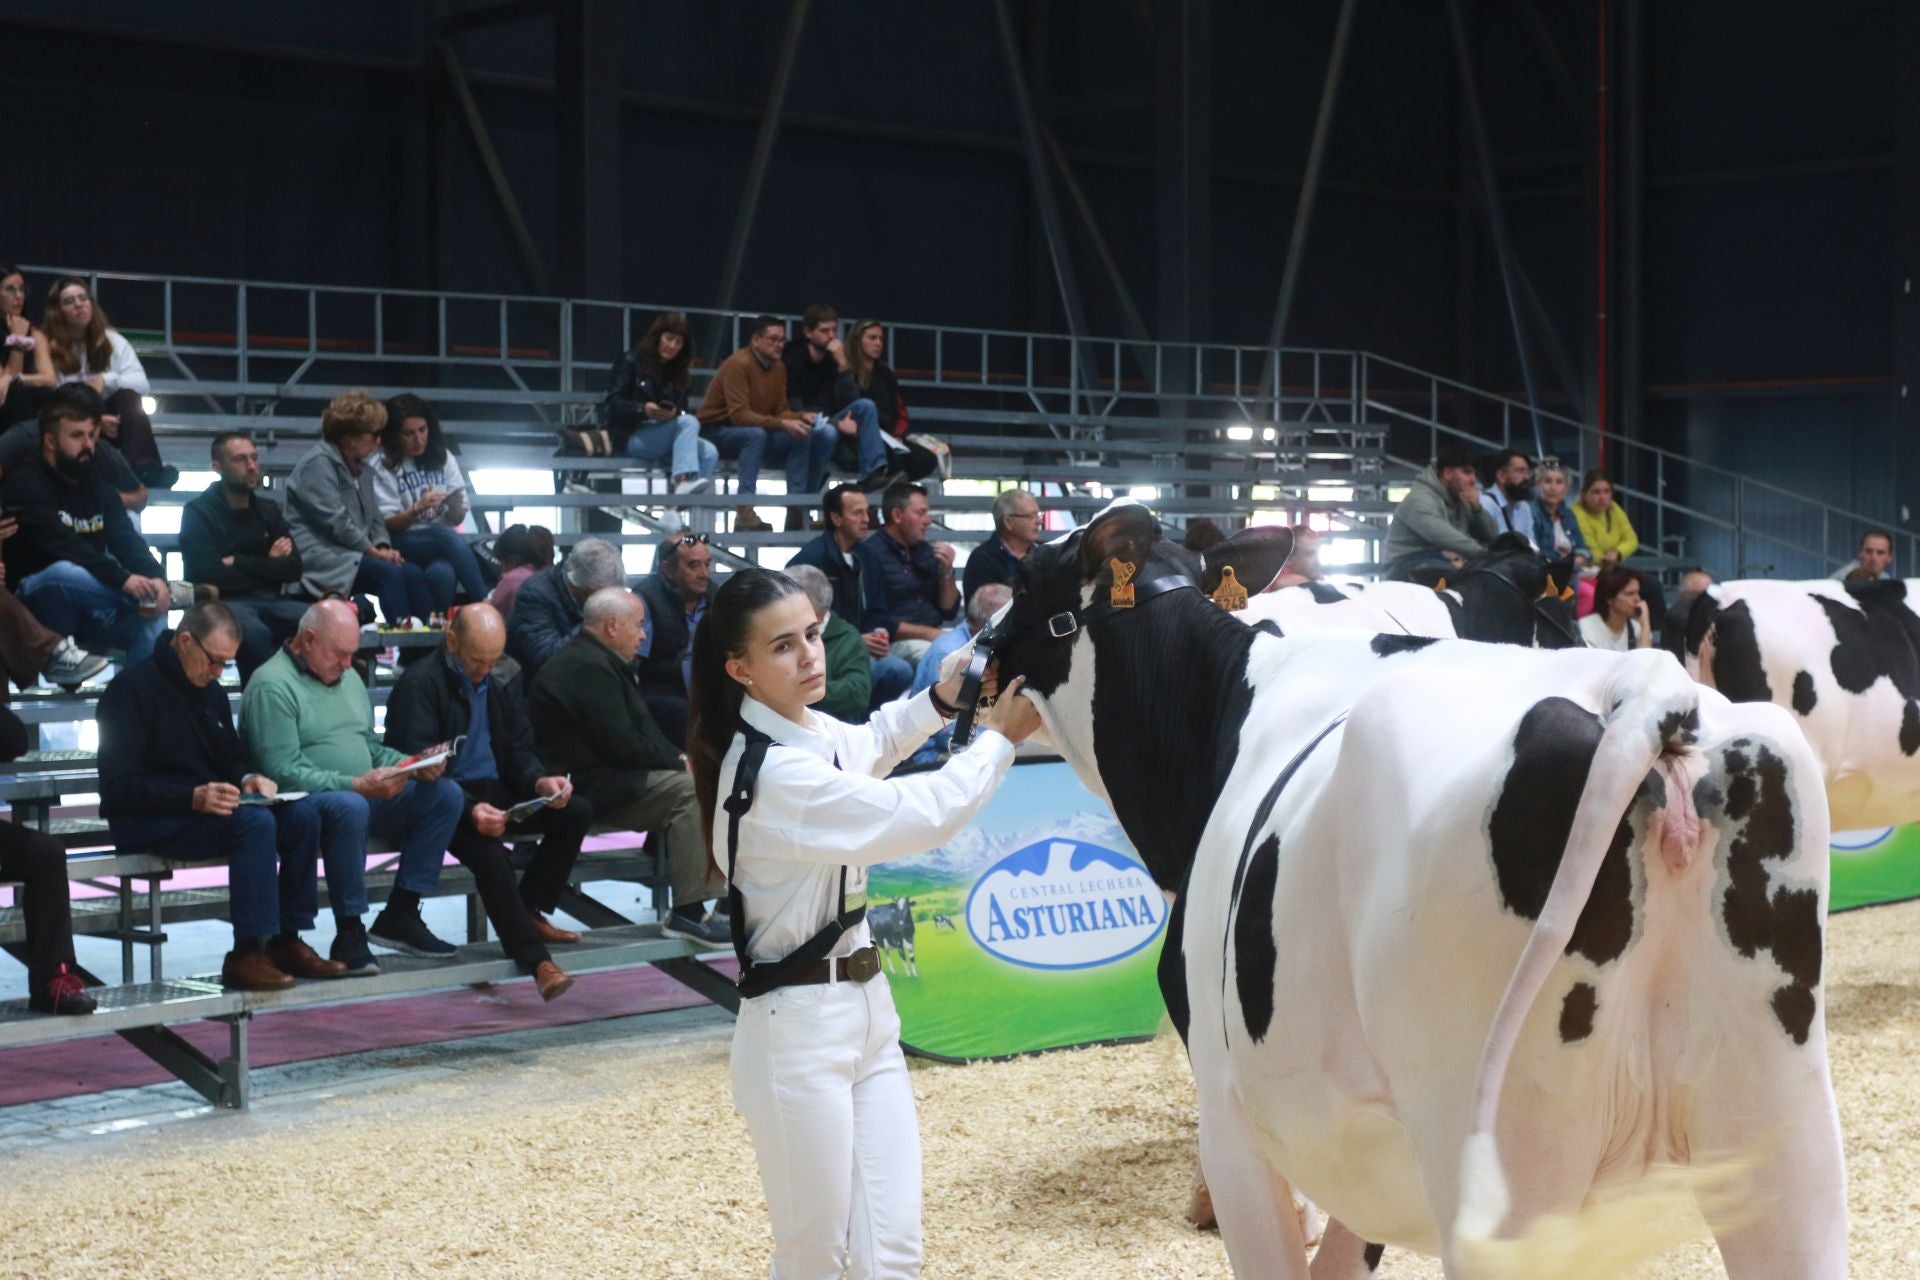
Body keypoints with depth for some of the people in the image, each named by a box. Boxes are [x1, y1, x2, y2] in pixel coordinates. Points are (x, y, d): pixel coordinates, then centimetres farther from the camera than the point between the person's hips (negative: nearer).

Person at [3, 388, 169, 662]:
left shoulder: (98, 487, 10)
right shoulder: (25, 484, -11)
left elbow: (128, 543, -2)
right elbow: (65, 547, -26)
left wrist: (155, 577, -24)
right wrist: (123, 579, -36)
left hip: (87, 610, 6)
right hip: (33, 607, -6)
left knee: (155, 606, -19)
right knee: (65, 572, -36)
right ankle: (179, 593, -28)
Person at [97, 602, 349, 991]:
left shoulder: (210, 690, 14)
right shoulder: (133, 688, -12)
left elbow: (231, 759, 22)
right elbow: (119, 787, -18)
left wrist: (247, 778, -4)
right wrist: (194, 797, -30)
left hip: (209, 808, 8)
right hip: (145, 821, -8)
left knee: (302, 815, -13)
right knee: (255, 822, -31)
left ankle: (286, 940, -8)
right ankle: (247, 954, -28)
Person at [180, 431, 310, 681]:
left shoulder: (268, 509, 16)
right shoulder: (198, 512, 0)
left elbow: (293, 569, 5)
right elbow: (211, 577, -13)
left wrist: (237, 562, -5)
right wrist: (267, 566, 0)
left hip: (270, 601, 5)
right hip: (224, 603, -5)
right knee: (254, 631, -39)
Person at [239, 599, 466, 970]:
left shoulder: (347, 676, 18)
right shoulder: (272, 686, -11)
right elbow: (283, 772, -19)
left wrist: (414, 766, 1)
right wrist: (355, 785, -27)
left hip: (365, 794, 9)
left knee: (446, 794, -8)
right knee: (350, 807, -41)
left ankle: (400, 915, -9)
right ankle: (350, 933, -28)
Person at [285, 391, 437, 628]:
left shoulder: (361, 468, 19)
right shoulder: (318, 463, -9)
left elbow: (374, 518, 20)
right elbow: (335, 520, -18)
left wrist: (383, 547, -1)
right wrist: (373, 550, -14)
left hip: (354, 553, 8)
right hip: (322, 557, -8)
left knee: (413, 573, -16)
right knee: (389, 573, -30)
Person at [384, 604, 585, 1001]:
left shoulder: (502, 685, 13)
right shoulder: (419, 684, -10)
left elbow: (519, 752, 13)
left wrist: (541, 781, -12)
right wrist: (469, 810, -33)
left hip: (493, 792, 7)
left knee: (576, 812, -11)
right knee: (489, 853, -35)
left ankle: (531, 913, -1)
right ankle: (535, 960, -35)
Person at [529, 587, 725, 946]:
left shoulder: (593, 660, 19)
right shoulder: (588, 668, -17)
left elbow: (642, 730, 19)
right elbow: (622, 746, -21)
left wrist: (677, 756, 3)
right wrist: (676, 759, -9)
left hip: (609, 777, 11)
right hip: (595, 787, -11)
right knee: (691, 790, -22)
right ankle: (688, 913, -24)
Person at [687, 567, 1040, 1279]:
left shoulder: (808, 732, 6)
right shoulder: (773, 774, -23)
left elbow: (872, 745, 29)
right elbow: (920, 817, -22)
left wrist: (945, 698, 12)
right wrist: (1000, 737, -9)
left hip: (864, 1007, 9)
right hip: (800, 1028, -9)